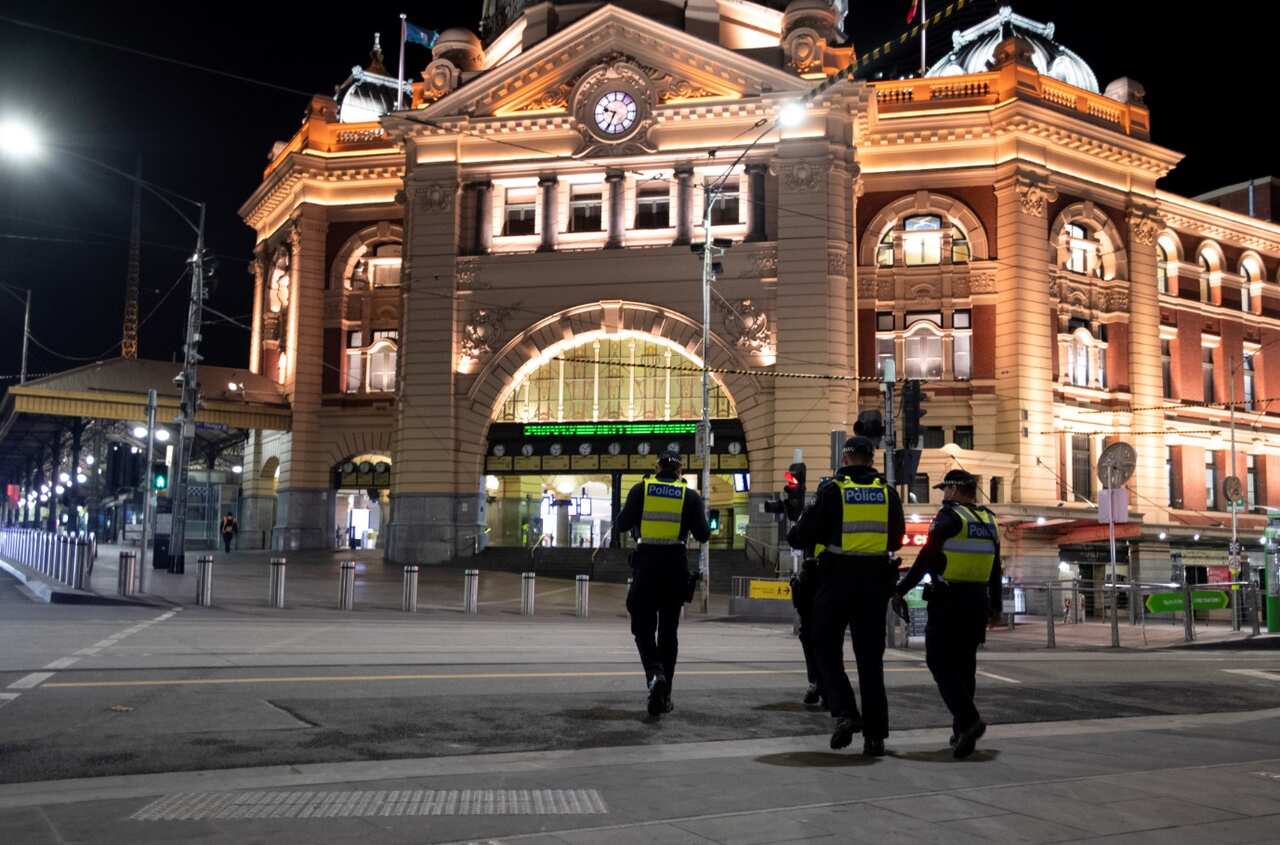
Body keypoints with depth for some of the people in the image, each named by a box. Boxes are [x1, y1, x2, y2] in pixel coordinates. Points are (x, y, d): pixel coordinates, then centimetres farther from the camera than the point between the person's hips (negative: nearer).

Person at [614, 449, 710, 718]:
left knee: (643, 626, 7)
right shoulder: (690, 496, 2)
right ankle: (664, 694, 15)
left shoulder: (640, 489, 0)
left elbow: (622, 525, -2)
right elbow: (703, 535, -1)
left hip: (646, 563, -1)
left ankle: (654, 673, -21)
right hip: (675, 564, 1)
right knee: (668, 630, 12)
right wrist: (703, 515, 19)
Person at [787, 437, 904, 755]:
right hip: (875, 581, 3)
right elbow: (897, 539, 14)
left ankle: (844, 712, -6)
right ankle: (875, 734, 10)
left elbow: (801, 537, -7)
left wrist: (793, 533, 16)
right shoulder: (888, 493, 4)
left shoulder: (832, 490, -7)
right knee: (870, 658, 10)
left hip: (837, 579, -3)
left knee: (828, 651, 11)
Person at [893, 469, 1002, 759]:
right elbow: (996, 570, 16)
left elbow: (926, 559, -14)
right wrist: (995, 605, 23)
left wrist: (900, 590, -9)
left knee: (940, 663, -3)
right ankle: (962, 730, 16)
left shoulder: (948, 517, -9)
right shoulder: (989, 521, 12)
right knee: (964, 664, 13)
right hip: (978, 602, 7)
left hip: (948, 601, -7)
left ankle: (969, 720, -19)